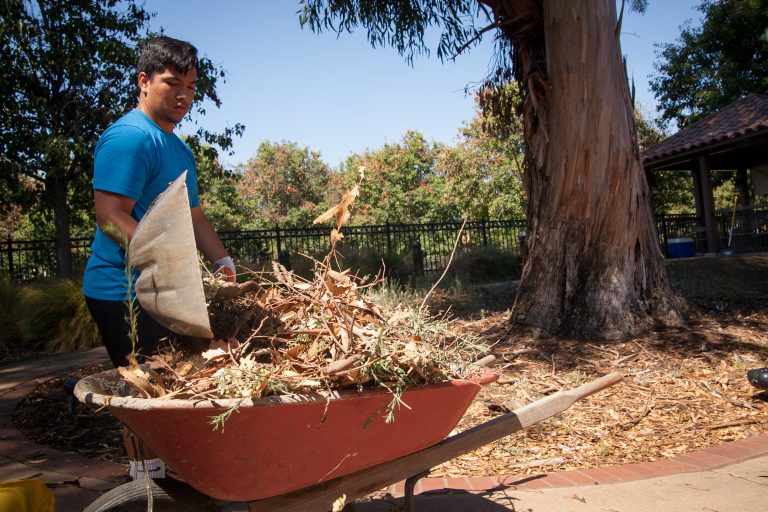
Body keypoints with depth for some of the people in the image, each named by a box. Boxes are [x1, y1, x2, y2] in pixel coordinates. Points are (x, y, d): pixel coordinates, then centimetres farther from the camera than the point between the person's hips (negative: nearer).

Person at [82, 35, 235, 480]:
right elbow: (111, 215, -21)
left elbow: (194, 215, 22)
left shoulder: (180, 148, 19)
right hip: (126, 293, -10)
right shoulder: (130, 137, -13)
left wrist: (223, 264, 8)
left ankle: (170, 477, 28)